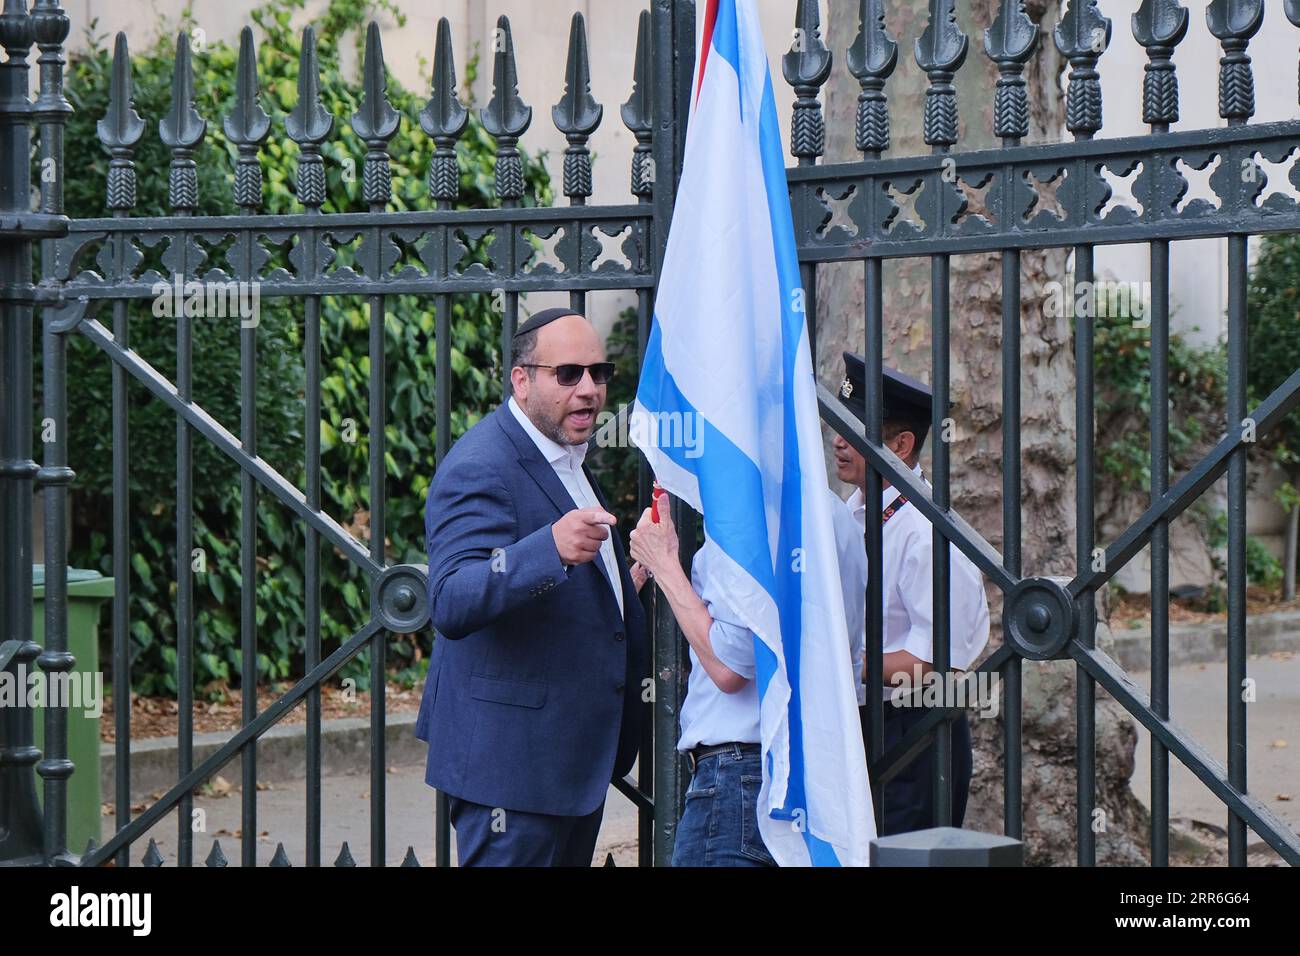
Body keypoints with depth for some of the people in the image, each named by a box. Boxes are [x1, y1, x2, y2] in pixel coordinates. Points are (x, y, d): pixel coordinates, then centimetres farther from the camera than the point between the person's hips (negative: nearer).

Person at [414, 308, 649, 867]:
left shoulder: (568, 459, 15)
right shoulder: (481, 469, -19)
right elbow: (450, 606, -34)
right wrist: (551, 548, -45)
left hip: (579, 753, 10)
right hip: (512, 762, -10)